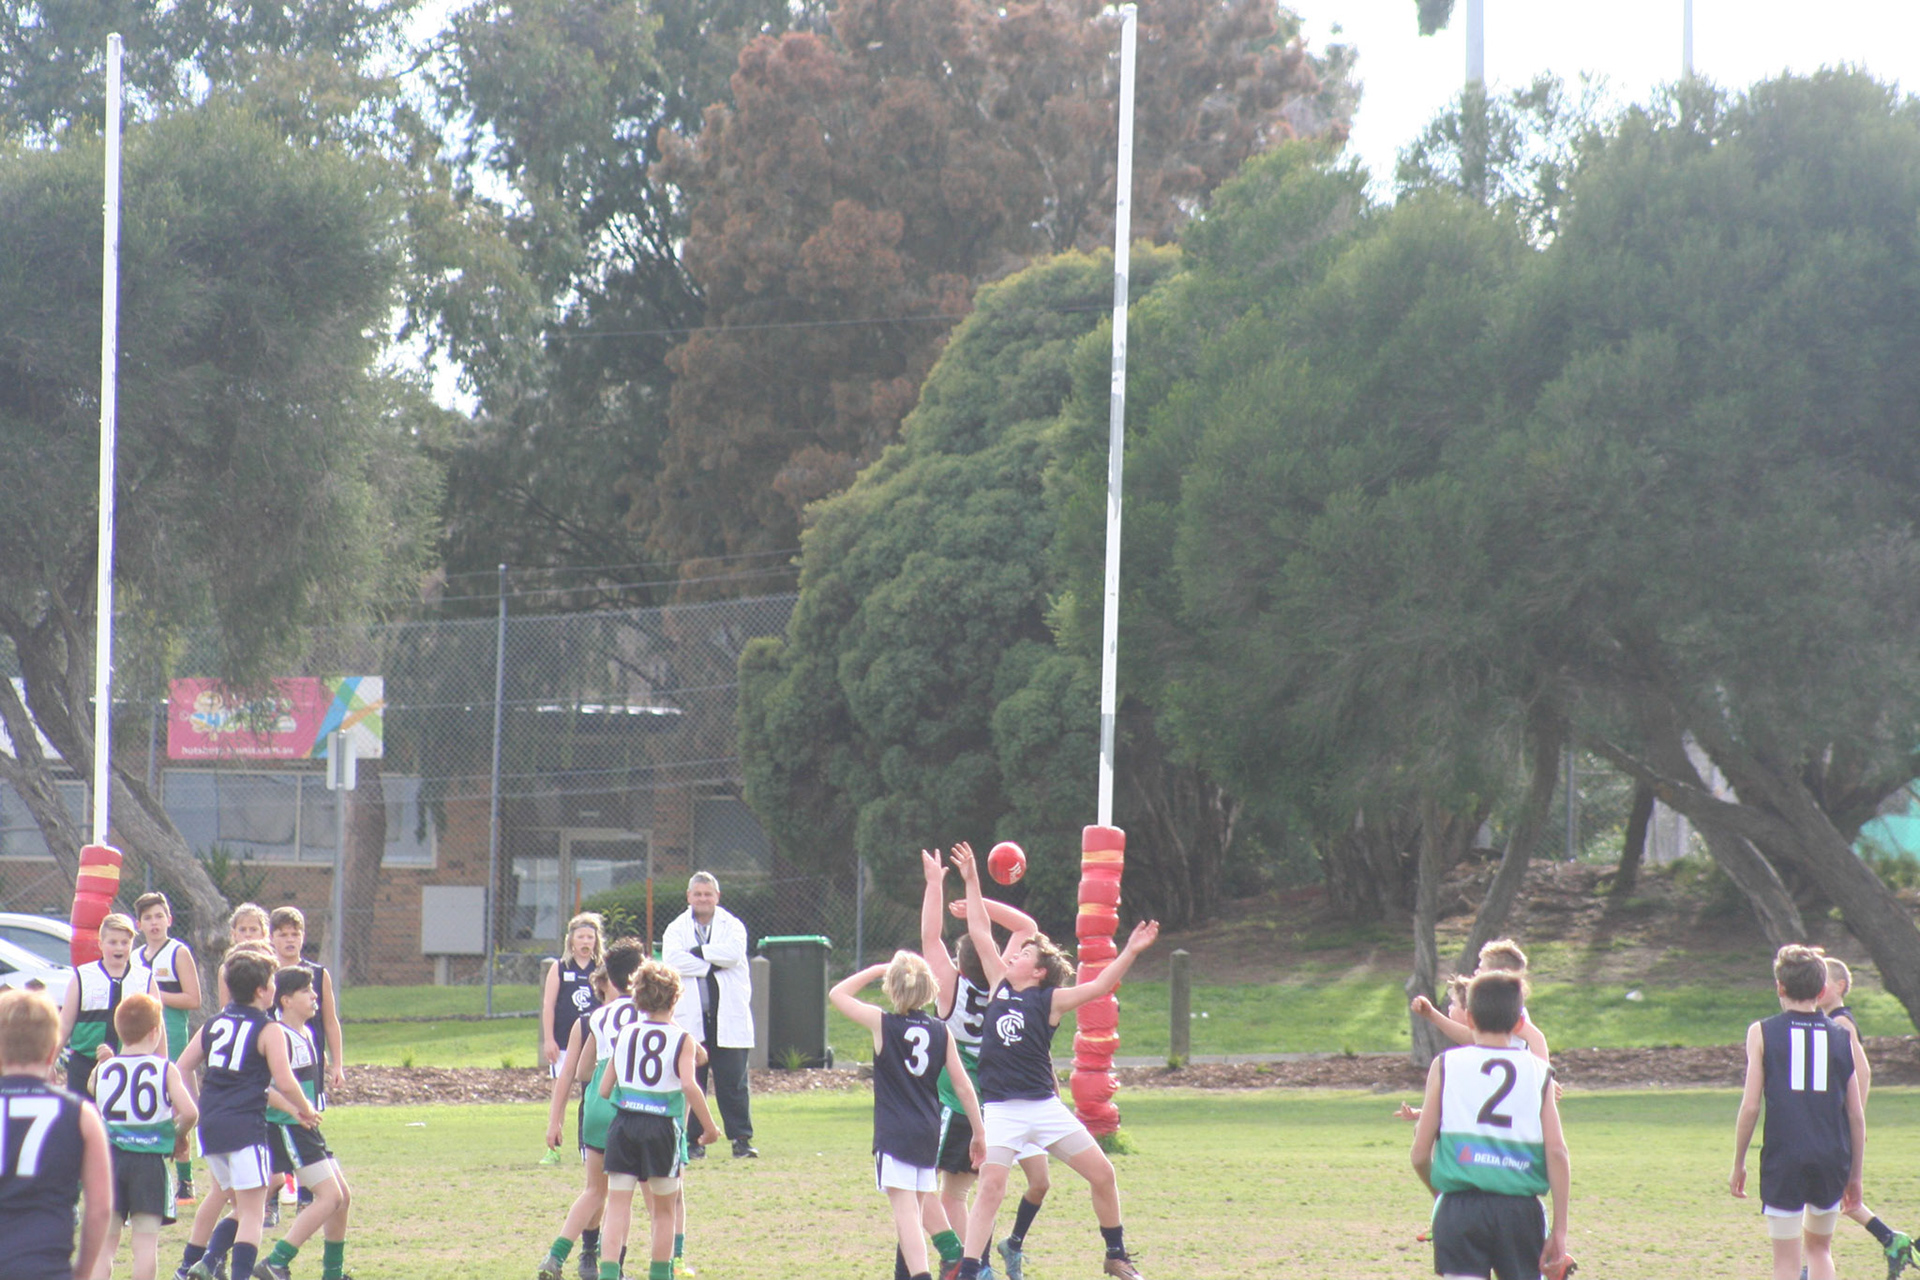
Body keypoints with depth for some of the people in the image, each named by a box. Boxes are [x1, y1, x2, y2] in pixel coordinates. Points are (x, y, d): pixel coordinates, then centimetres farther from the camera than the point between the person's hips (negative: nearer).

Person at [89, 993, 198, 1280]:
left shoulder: (102, 1070, 3)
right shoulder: (164, 1069, -4)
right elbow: (189, 1112, -13)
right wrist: (179, 1136, 6)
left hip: (110, 1156, 2)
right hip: (150, 1159, -2)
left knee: (105, 1240, 6)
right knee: (146, 1240, 0)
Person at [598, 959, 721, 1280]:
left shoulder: (624, 1034, 8)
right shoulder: (681, 1039, -3)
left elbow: (604, 1089, 8)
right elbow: (689, 1086, -17)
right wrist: (709, 1127, -7)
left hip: (622, 1125, 2)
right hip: (662, 1128, -2)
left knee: (617, 1206, 0)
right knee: (664, 1210, 13)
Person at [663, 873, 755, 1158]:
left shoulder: (732, 926, 9)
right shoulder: (676, 929, 10)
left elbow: (733, 952, -12)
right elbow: (672, 959, -10)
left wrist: (698, 951, -8)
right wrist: (711, 963, -12)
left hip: (728, 1019, -1)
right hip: (689, 1019, 1)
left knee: (733, 1082, -2)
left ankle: (742, 1139, 3)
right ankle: (693, 1141, 6)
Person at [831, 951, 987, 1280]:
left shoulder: (883, 1024, -7)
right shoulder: (941, 1032, 3)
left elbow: (837, 994, 5)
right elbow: (963, 1087, 4)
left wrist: (875, 970, 10)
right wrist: (979, 1132, 12)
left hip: (894, 1135, -5)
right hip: (928, 1133, 5)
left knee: (905, 1211, -14)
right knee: (917, 1210, 21)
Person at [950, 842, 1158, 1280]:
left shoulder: (1051, 1001, 1)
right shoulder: (1001, 986, 9)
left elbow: (1100, 986, -9)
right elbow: (981, 933, 13)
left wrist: (1131, 951, -20)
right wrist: (971, 881, 13)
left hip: (1046, 1107, -1)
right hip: (1001, 1109, 1)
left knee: (1103, 1174, 1)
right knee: (991, 1186, -14)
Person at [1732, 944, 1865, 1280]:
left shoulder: (1763, 1033, 0)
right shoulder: (1842, 1037, 7)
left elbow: (1750, 1107, -4)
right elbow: (1856, 1115, 8)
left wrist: (1738, 1164, 6)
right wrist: (1855, 1174, 17)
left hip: (1783, 1159, -3)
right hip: (1832, 1160, 3)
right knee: (1819, 1247, 21)